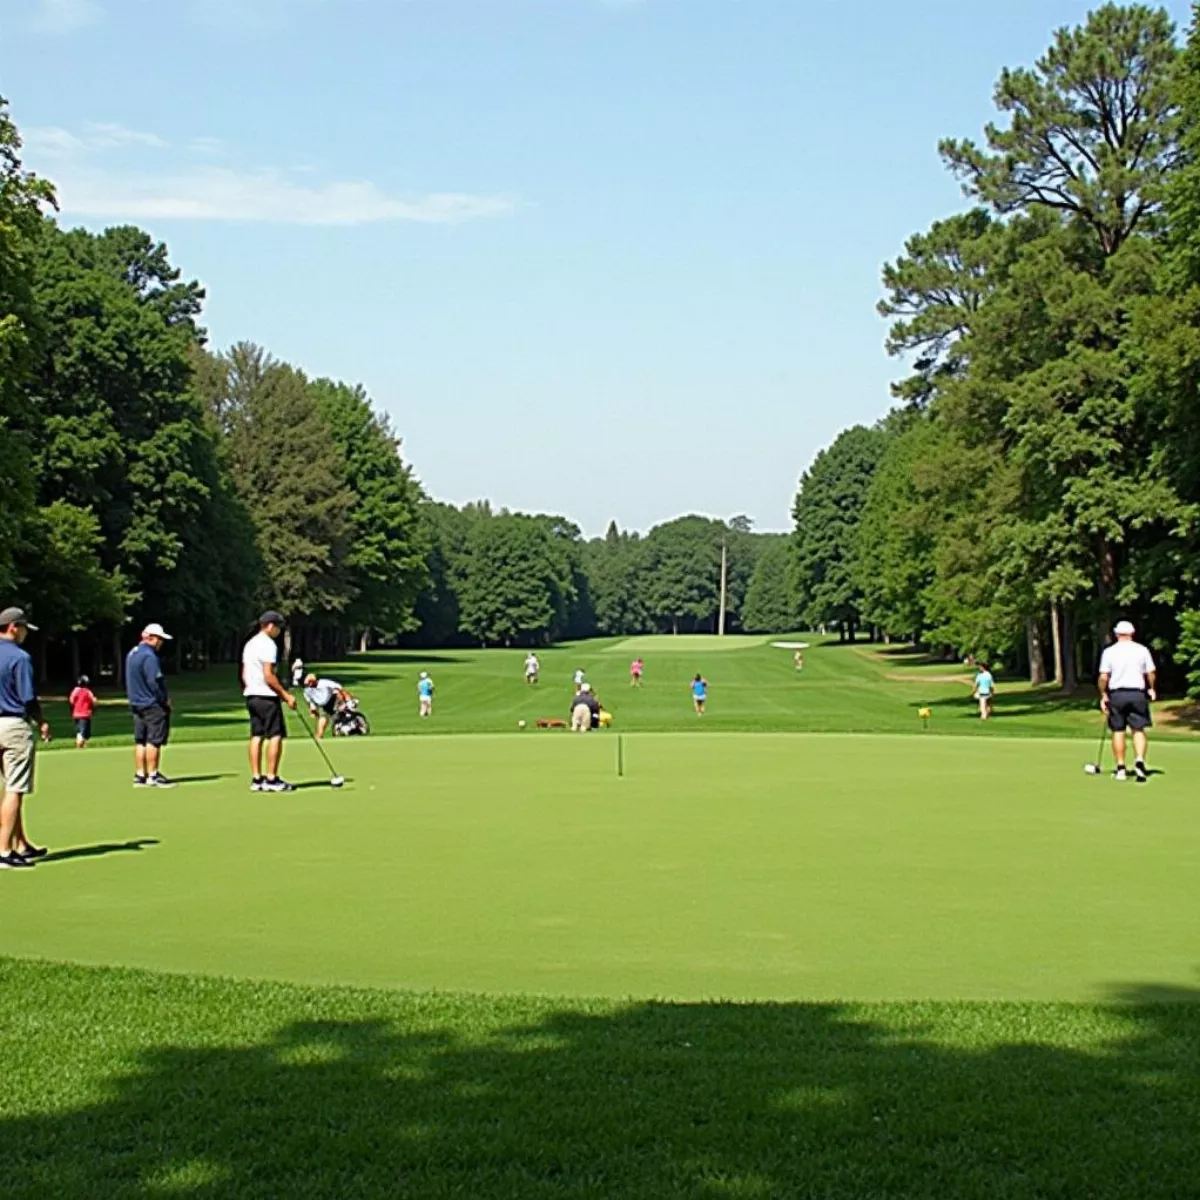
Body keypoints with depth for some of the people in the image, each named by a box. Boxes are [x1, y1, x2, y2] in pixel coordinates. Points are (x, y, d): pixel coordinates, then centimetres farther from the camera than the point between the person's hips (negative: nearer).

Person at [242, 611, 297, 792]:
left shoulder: (250, 644, 16)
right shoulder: (268, 644, -13)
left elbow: (244, 674, 19)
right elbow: (268, 675, -19)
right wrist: (286, 695, -17)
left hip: (251, 696, 9)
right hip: (266, 696, -9)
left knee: (256, 736, 7)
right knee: (276, 736, -6)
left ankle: (256, 779, 6)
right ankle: (271, 779, -8)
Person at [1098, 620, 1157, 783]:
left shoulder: (1109, 651, -1)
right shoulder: (1142, 650, 2)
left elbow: (1103, 677, -6)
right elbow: (1151, 673, 3)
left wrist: (1103, 695, 6)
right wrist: (1151, 689, 21)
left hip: (1116, 694, 0)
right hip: (1137, 693, 0)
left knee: (1118, 731, 7)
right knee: (1139, 730, 4)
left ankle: (1121, 768, 8)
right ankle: (1140, 760, -18)